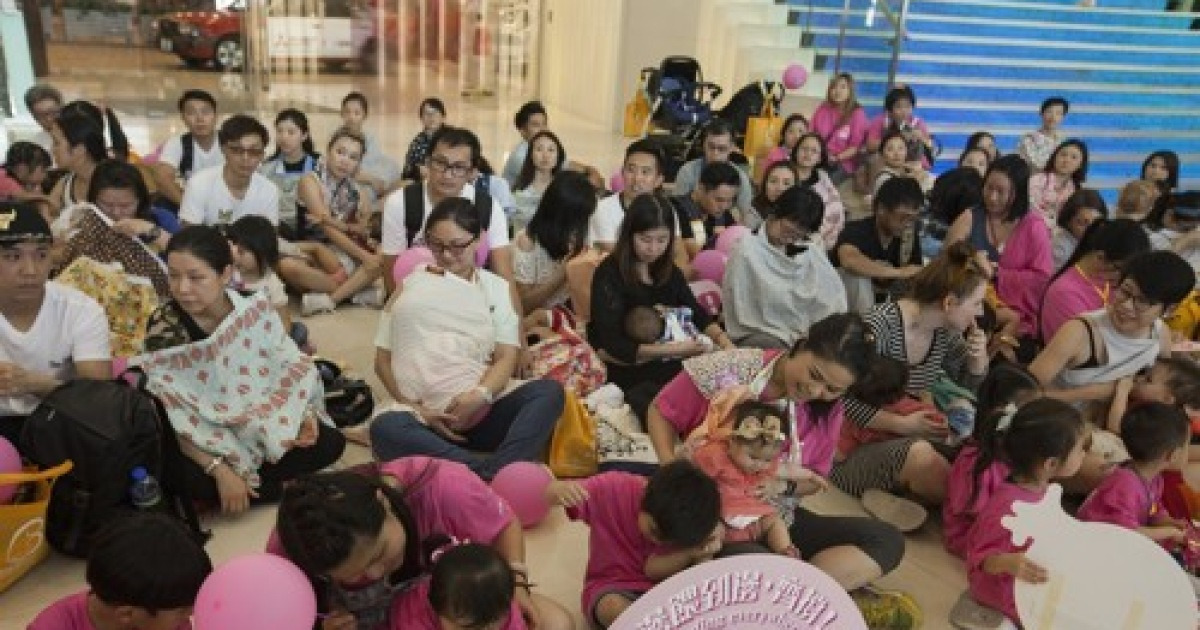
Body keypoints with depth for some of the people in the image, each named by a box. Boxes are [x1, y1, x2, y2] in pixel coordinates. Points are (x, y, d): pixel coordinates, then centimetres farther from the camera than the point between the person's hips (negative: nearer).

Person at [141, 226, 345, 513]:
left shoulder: (254, 309, -10)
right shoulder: (163, 327, -20)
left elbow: (289, 366, 0)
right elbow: (174, 419, -23)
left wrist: (303, 413, -19)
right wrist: (220, 470, -31)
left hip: (259, 424, 3)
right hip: (205, 441, -3)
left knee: (330, 442, -14)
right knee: (191, 478, -35)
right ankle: (269, 486, -8)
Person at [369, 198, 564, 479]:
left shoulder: (497, 288, 17)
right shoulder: (410, 285, 16)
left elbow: (507, 356, 5)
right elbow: (383, 358, 11)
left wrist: (479, 396, -16)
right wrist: (418, 410, -5)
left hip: (487, 410, 1)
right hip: (429, 417, -1)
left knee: (549, 391, -27)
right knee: (384, 429, -34)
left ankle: (494, 476, -44)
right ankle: (492, 472, -40)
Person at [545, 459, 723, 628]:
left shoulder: (683, 521, -15)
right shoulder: (612, 489, -21)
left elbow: (654, 569, -21)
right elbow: (547, 496, -19)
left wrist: (695, 551, -36)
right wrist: (559, 489, -43)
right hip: (611, 588, -1)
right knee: (617, 608, -38)